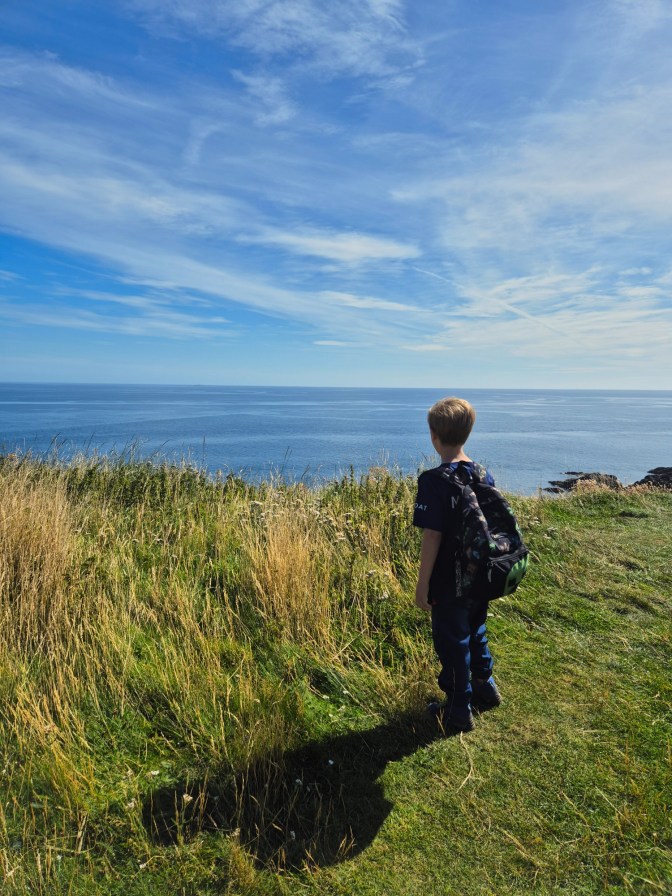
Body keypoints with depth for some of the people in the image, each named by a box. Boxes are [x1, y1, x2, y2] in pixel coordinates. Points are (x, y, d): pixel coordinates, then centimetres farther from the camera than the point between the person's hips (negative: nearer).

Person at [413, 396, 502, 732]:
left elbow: (432, 537, -22)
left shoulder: (434, 481, -23)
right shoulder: (484, 474, -2)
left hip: (449, 583, -7)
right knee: (475, 632, 27)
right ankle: (485, 687, 46)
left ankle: (459, 711, 27)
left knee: (452, 642, 11)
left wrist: (422, 584, -12)